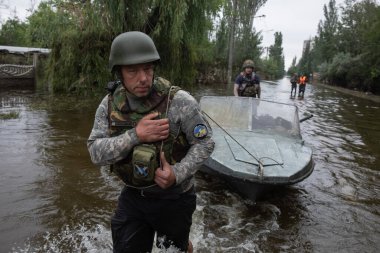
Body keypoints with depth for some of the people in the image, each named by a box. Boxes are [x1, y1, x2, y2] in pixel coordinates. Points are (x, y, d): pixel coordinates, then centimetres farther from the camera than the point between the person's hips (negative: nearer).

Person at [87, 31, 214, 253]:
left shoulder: (179, 101, -21)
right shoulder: (110, 105, -9)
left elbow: (205, 143, -14)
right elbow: (96, 152, -14)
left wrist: (178, 173, -28)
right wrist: (135, 135, -29)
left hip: (174, 198, -2)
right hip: (133, 196, 3)